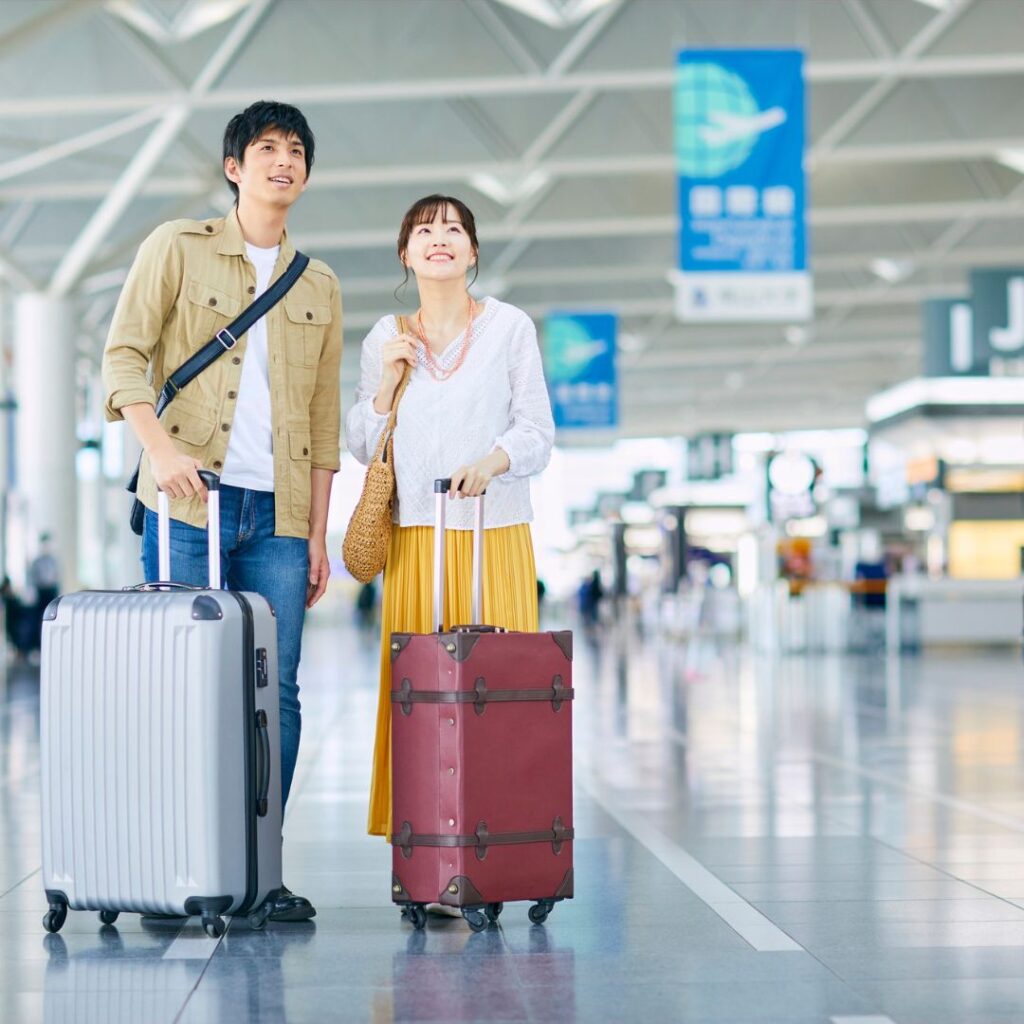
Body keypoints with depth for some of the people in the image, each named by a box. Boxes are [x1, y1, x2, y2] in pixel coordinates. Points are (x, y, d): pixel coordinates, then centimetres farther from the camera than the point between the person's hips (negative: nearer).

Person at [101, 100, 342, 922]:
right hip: (190, 502, -3)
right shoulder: (177, 249, 6)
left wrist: (318, 535, 11)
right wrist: (160, 445, -18)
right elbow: (123, 355, -1)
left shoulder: (319, 286, 17)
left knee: (276, 691, -1)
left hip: (278, 515, 3)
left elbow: (324, 421, 17)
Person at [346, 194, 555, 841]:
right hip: (415, 536, 2)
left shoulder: (510, 327, 4)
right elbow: (362, 446, 12)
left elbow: (537, 430, 1)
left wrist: (492, 462, -18)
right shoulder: (385, 340, 11)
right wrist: (388, 381, -3)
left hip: (495, 530, -2)